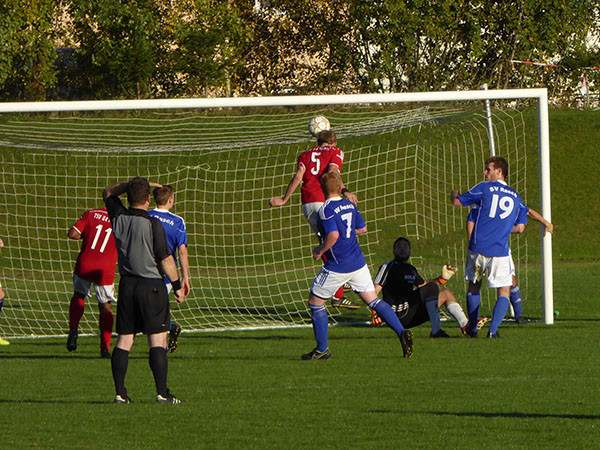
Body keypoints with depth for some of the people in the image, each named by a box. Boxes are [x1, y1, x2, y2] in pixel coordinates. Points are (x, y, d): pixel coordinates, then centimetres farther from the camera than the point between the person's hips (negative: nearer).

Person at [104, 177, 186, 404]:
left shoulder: (118, 218, -1)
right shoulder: (152, 225, -15)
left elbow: (108, 192, 20)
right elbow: (166, 259, -11)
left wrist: (134, 184, 15)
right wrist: (177, 285, 0)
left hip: (127, 284, 5)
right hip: (151, 285, -5)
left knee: (124, 340, 7)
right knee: (158, 340, -2)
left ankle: (120, 392, 5)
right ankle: (162, 392, -4)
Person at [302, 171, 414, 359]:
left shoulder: (326, 210, -15)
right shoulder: (349, 205, 8)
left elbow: (333, 235, -27)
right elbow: (362, 228, 19)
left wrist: (320, 251, -12)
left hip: (338, 267, -7)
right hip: (358, 262, 7)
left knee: (315, 302, 9)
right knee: (373, 300, 7)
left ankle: (322, 349, 12)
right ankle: (402, 332, -11)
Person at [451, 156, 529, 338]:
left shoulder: (485, 188, 3)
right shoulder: (516, 197, 13)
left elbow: (457, 202, 10)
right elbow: (520, 227, 13)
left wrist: (454, 193, 33)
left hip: (478, 247, -1)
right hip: (500, 251, 1)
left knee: (474, 286, 19)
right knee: (504, 292, 7)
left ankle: (472, 328, 23)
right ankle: (493, 329, -13)